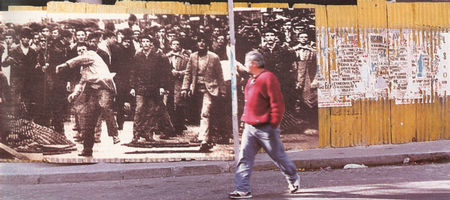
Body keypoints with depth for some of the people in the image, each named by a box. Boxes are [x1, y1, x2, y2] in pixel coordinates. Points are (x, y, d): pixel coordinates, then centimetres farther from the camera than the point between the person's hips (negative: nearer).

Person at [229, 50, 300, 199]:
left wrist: (273, 125, -18)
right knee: (244, 157, -2)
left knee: (278, 156, 7)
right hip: (250, 128, 8)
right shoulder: (252, 80, 14)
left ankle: (293, 179, 29)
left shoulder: (268, 78, -13)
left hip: (265, 128, -8)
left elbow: (277, 103, -17)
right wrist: (246, 118, 18)